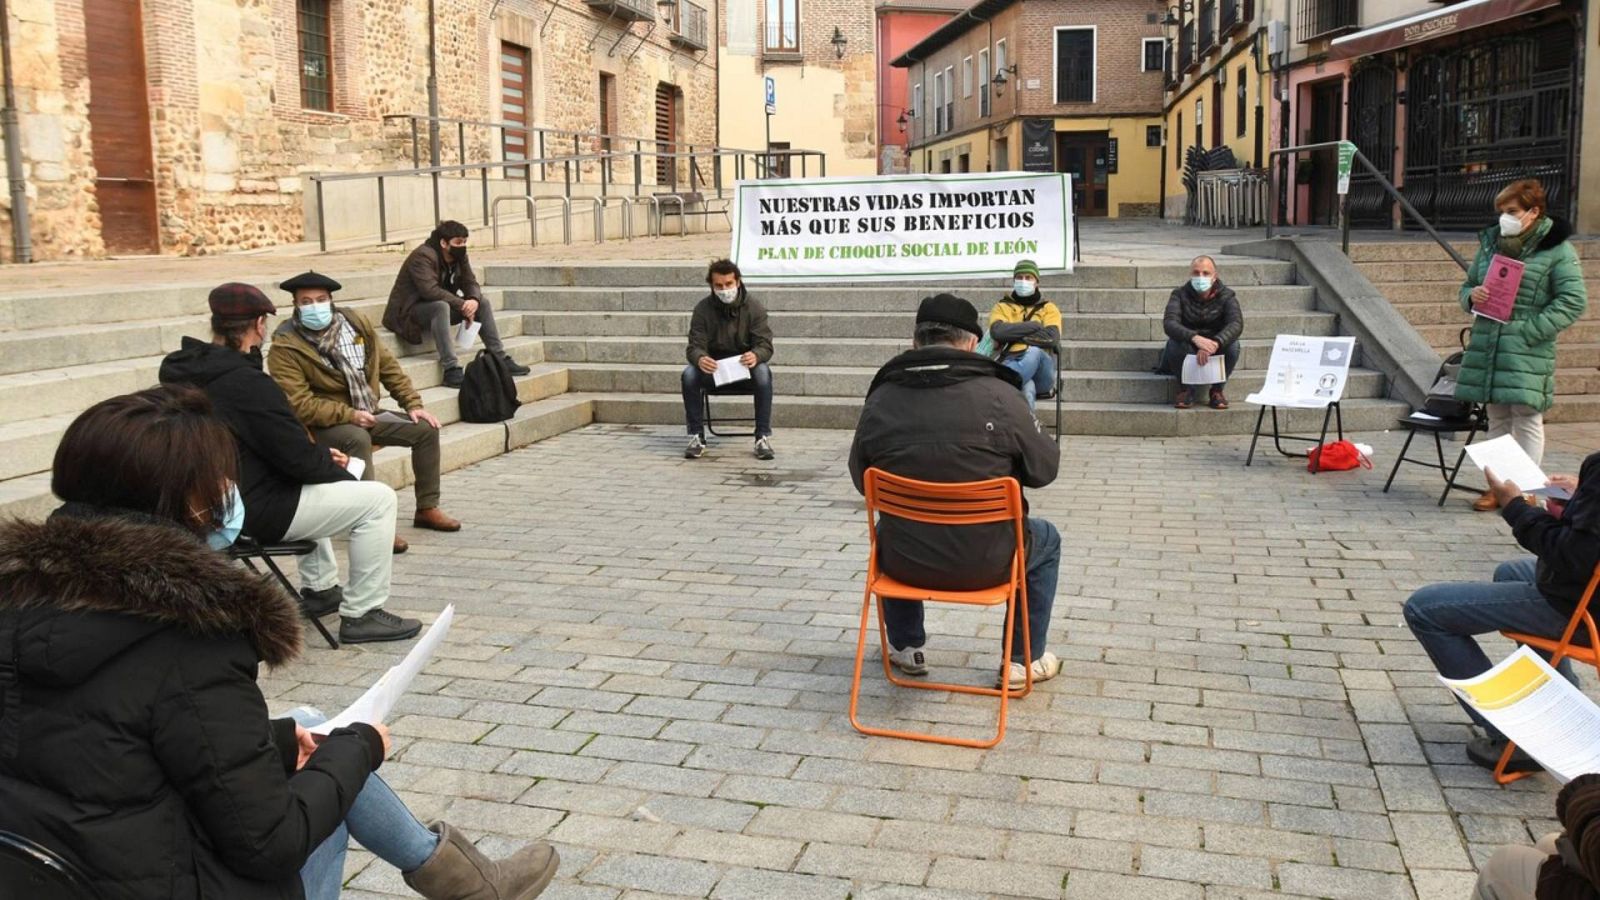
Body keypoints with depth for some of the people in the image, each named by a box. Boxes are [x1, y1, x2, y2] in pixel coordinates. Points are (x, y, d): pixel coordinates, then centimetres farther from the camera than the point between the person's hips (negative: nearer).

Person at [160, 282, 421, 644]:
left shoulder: (185, 372, 5)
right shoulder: (248, 384, -25)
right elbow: (299, 458, -20)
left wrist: (320, 455, 9)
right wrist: (335, 467, 0)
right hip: (254, 513, -10)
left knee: (312, 488, 35)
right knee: (378, 497, -6)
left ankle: (319, 589, 37)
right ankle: (361, 614, -1)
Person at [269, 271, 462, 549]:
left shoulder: (355, 322, 2)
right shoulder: (285, 347, -15)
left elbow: (388, 366, 9)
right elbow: (299, 404, -21)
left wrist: (413, 403, 0)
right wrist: (349, 415, -27)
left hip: (367, 414, 6)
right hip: (324, 425, -6)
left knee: (426, 429, -4)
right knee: (358, 439, -37)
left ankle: (427, 508, 7)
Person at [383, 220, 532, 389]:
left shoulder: (459, 257, 2)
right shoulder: (423, 256, -24)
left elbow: (470, 283, 0)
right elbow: (430, 290, -34)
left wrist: (474, 300, -24)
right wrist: (463, 305, -30)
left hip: (442, 306, 9)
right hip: (410, 310, -9)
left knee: (482, 303, -2)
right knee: (441, 307, -39)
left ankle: (500, 359, 1)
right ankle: (452, 371, -44)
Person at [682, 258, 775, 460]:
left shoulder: (754, 307, -8)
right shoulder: (703, 309, -6)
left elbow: (765, 345, -13)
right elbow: (695, 346, -11)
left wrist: (755, 356, -40)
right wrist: (699, 359, -38)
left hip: (745, 365, -1)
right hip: (713, 368, 1)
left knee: (763, 372, -34)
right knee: (689, 374, -29)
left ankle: (763, 437, -25)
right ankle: (696, 437, -16)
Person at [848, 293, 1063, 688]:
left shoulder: (880, 399, -8)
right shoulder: (999, 395, -15)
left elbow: (862, 480, 6)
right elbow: (1045, 468, -2)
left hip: (904, 561, 2)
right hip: (984, 563, -2)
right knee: (1046, 539, 30)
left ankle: (906, 648, 45)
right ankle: (1023, 661, 32)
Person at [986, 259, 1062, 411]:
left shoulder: (1048, 308, 18)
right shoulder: (1002, 307, 18)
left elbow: (1052, 338, -4)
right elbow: (997, 332, -7)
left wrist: (1014, 335, -3)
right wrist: (1034, 326, -3)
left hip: (1041, 373, 1)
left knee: (1034, 352, -37)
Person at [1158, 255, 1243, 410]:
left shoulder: (1226, 296, -8)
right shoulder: (1180, 294, -9)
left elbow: (1236, 324, -26)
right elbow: (1169, 323, -25)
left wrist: (1214, 344, -46)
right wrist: (1195, 338, -45)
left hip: (1216, 353, 1)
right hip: (1186, 354, 0)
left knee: (1232, 345, -30)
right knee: (1176, 342, -32)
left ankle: (1217, 390, -6)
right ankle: (1186, 390, -9)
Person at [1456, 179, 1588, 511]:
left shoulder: (1556, 248, -4)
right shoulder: (1490, 242, 12)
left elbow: (1573, 301, -8)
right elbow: (1467, 285, 21)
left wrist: (1530, 330, -16)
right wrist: (1472, 296, -3)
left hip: (1528, 351, -5)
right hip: (1486, 344, 5)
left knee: (1527, 418, -3)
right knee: (1497, 418, 12)